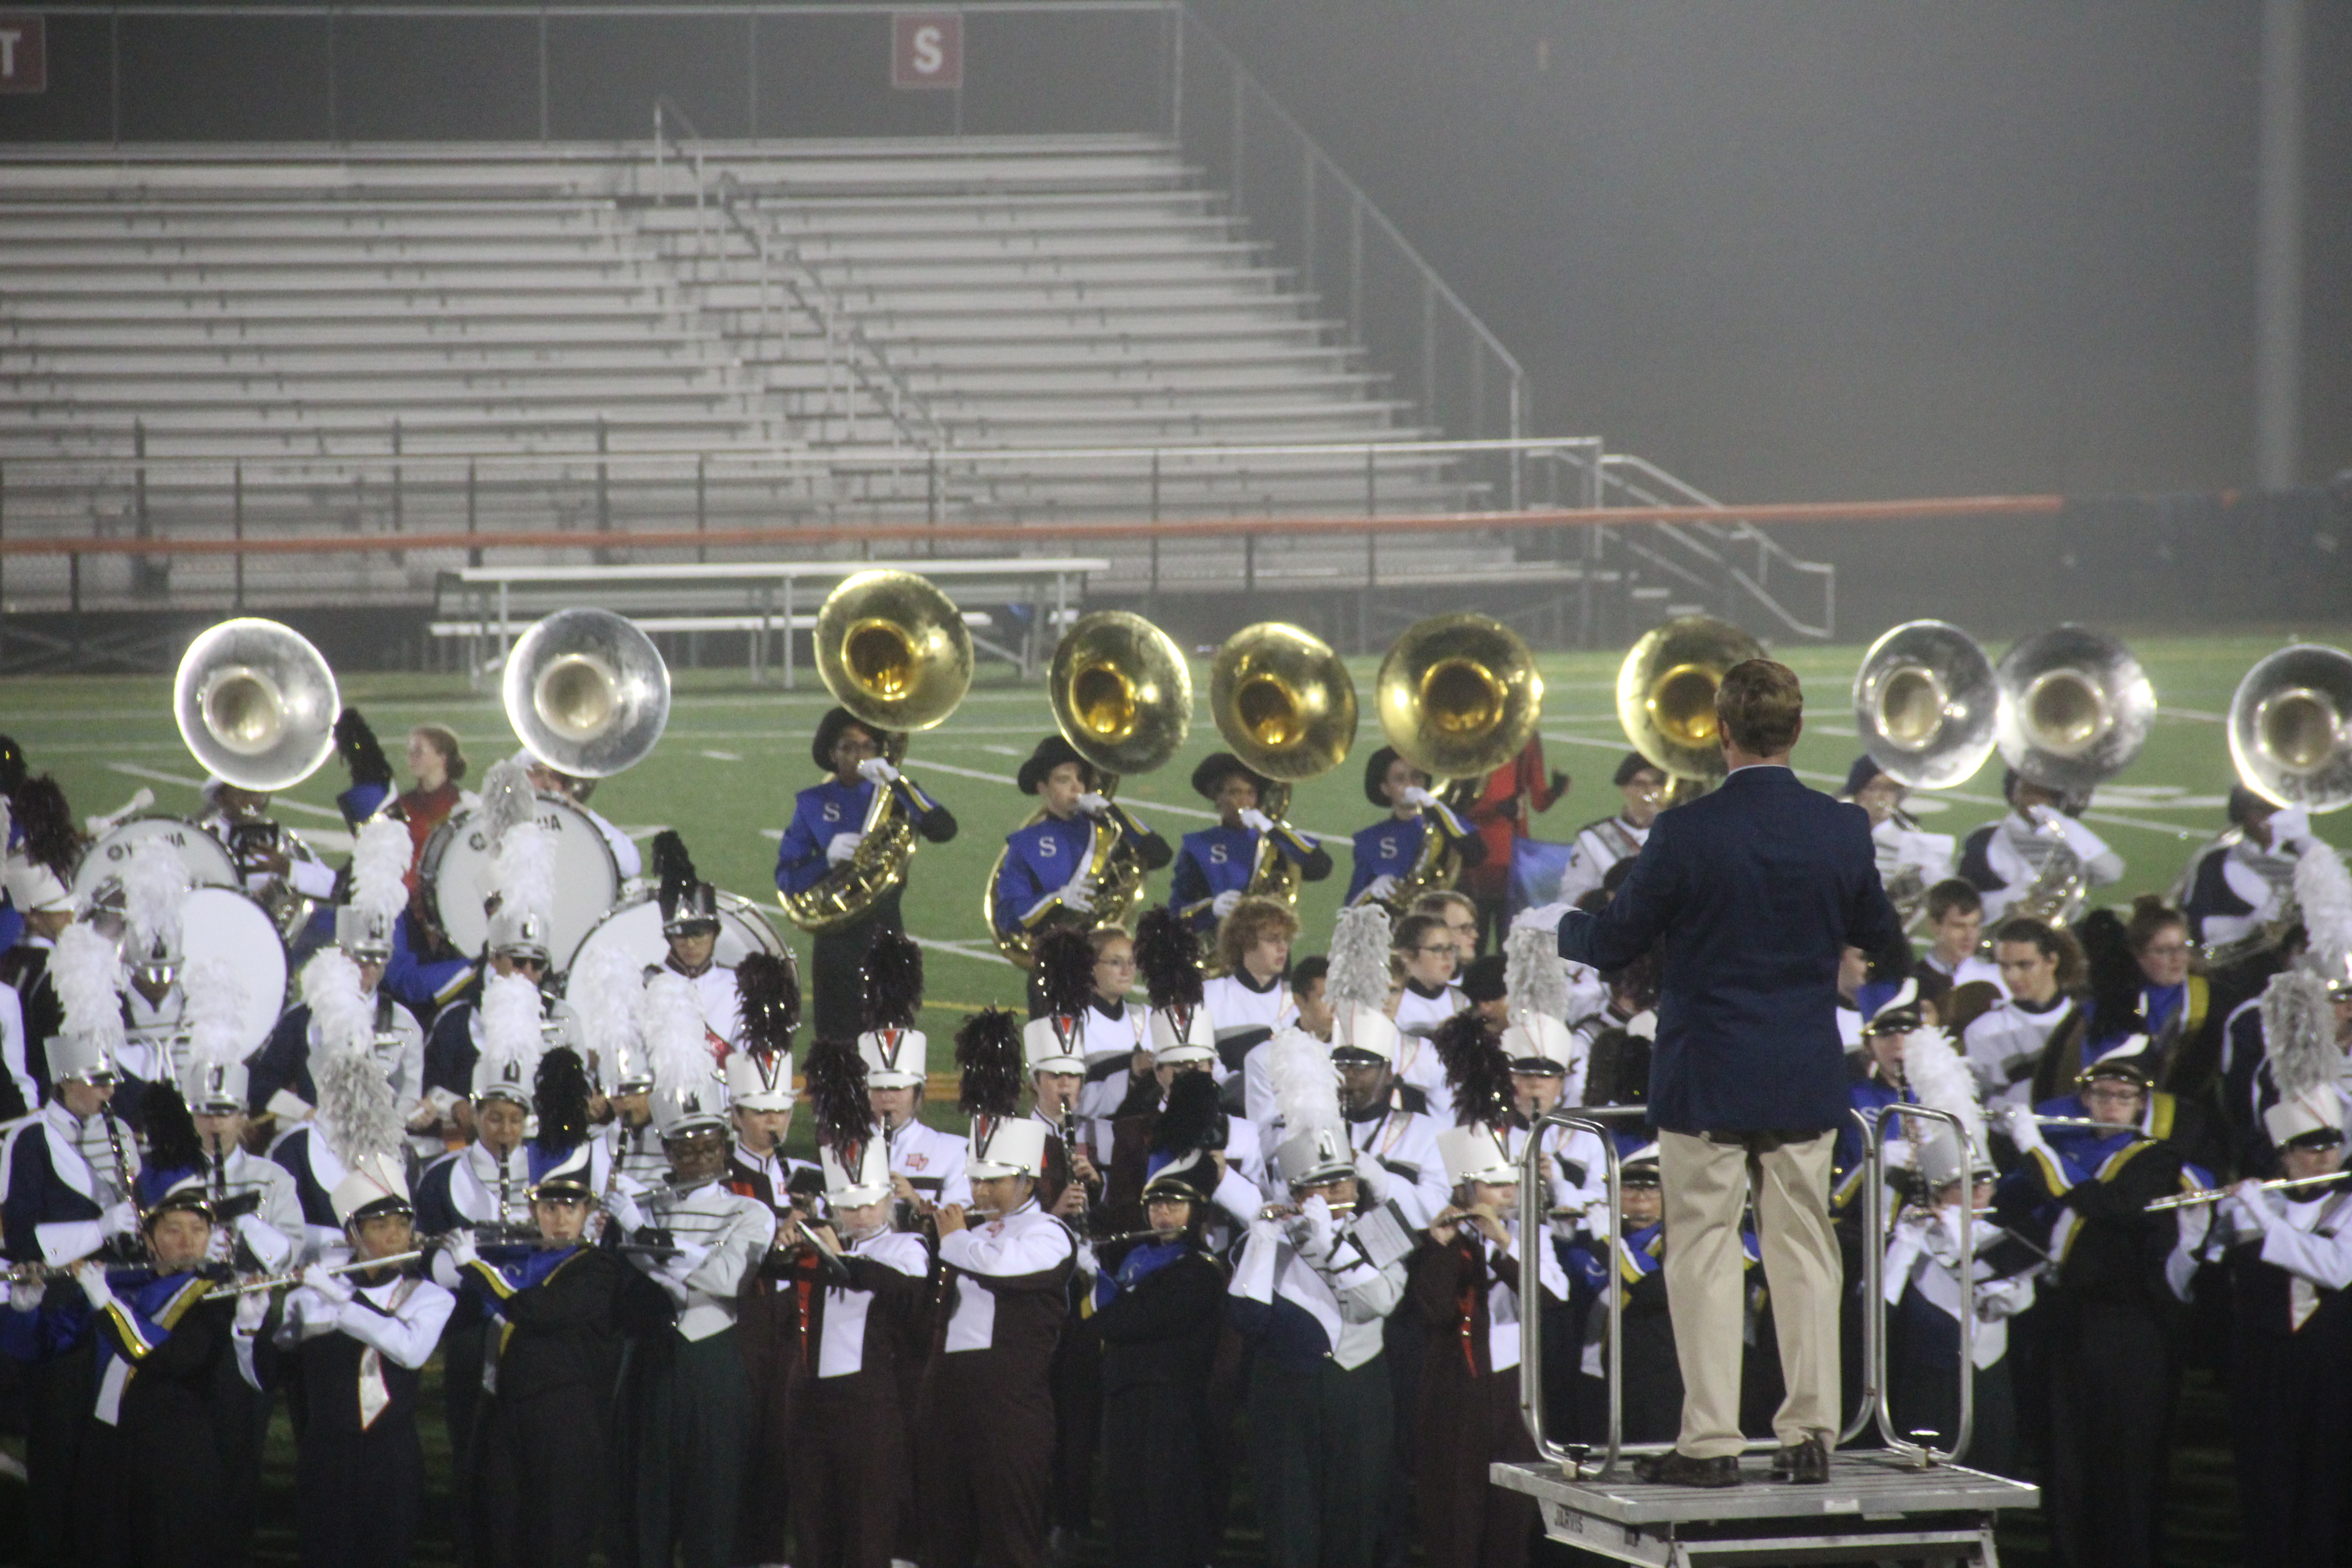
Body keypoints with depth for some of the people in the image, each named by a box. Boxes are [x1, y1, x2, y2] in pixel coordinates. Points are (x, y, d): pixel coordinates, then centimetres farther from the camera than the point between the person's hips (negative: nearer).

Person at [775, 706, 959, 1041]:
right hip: (837, 938, 0)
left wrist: (895, 782, -19)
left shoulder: (894, 796, 8)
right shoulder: (814, 804, 8)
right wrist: (828, 859, -16)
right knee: (837, 1040, -4)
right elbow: (787, 878, 2)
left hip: (886, 936, 0)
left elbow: (944, 830, -12)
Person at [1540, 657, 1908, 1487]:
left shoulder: (1687, 832, -14)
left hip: (1705, 1080, -3)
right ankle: (1811, 1434, 10)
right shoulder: (1842, 830, -4)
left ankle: (1711, 1441, 1)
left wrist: (1562, 922, 17)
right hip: (1806, 1082, 3)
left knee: (1704, 1255, 3)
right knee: (1803, 1254, 10)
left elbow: (1612, 943, -5)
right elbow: (1888, 945, 11)